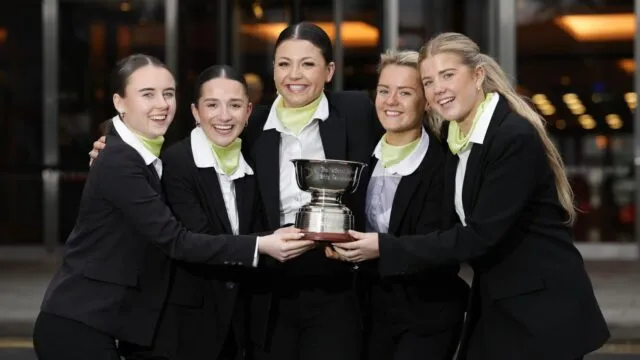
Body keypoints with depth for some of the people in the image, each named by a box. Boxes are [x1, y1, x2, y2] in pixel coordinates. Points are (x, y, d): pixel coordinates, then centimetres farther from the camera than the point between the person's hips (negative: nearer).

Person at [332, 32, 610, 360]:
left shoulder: (516, 137, -18)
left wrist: (385, 248, -19)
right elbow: (453, 228, 8)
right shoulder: (456, 141, 7)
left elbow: (480, 236, -22)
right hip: (493, 306, 8)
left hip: (543, 312, -8)